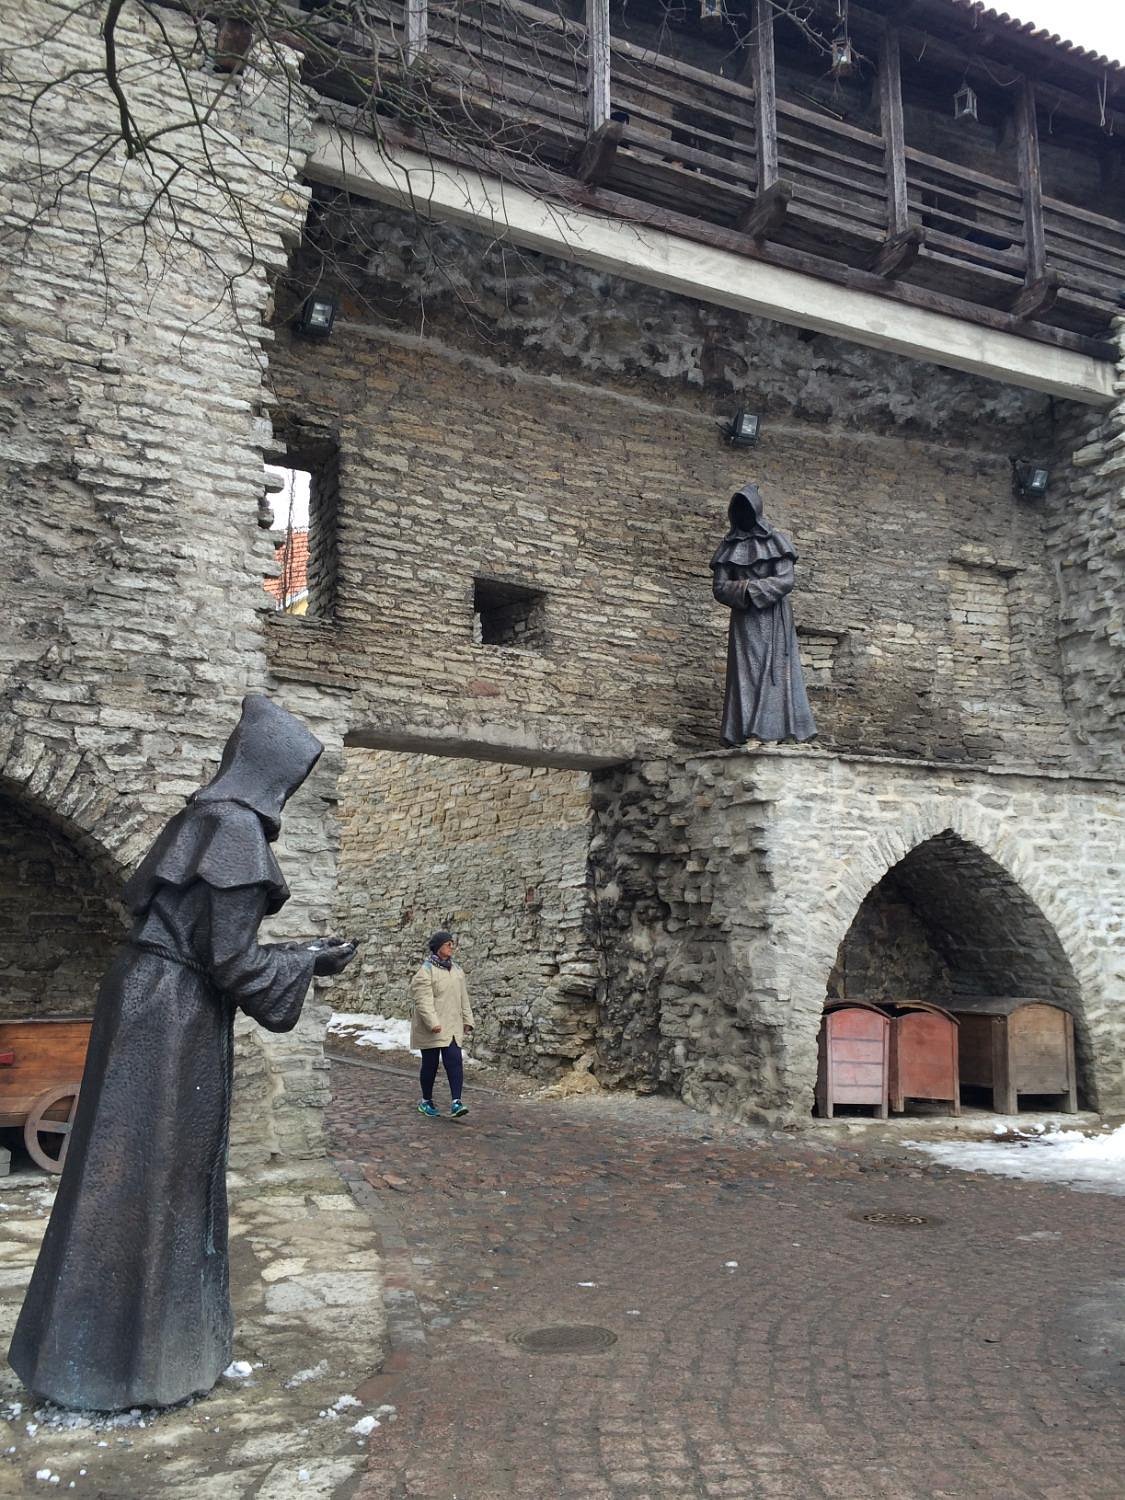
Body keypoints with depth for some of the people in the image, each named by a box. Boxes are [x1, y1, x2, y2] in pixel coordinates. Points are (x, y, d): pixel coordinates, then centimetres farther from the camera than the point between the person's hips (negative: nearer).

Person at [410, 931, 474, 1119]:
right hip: (432, 1029, -5)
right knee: (430, 1064, 6)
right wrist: (432, 1023, -25)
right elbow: (423, 1001, -18)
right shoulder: (426, 971, -10)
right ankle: (426, 1101, 22)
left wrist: (467, 1020, 14)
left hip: (452, 1026, 5)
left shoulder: (457, 969, 11)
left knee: (455, 1062, -7)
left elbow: (463, 997, 16)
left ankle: (456, 1102, -11)